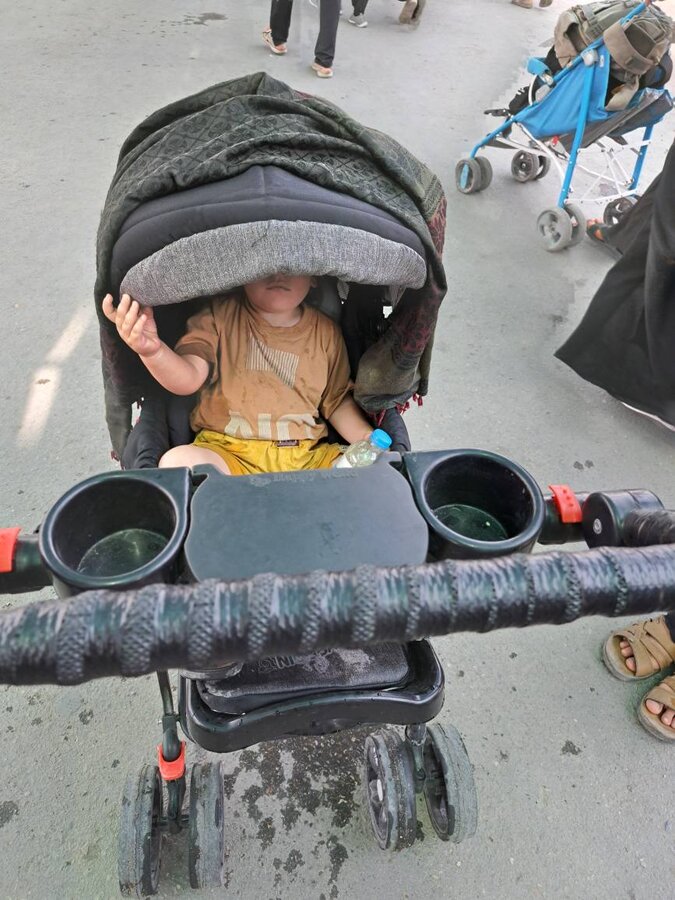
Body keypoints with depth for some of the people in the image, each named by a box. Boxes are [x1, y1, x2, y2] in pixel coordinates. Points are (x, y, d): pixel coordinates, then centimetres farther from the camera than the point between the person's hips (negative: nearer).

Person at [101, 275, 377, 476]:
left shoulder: (326, 332, 8)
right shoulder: (220, 316, 2)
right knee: (177, 461, -33)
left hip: (306, 457, 2)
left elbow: (338, 402, 15)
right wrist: (152, 351, -30)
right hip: (227, 452, -2)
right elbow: (188, 379, -9)